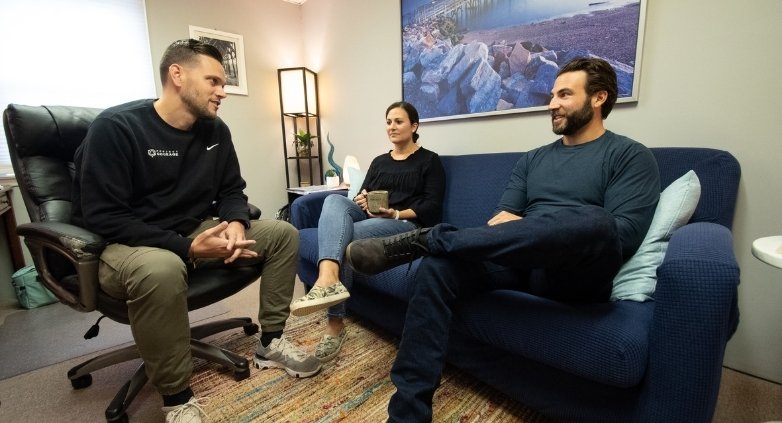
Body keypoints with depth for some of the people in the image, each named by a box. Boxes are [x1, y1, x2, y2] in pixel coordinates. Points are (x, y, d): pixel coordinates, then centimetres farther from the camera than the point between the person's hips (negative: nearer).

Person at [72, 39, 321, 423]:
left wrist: (235, 224, -16)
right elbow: (103, 217, -20)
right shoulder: (114, 127, -17)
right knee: (161, 270, -42)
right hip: (127, 244, -6)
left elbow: (231, 190, 7)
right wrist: (187, 248, -28)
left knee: (283, 234, -5)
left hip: (197, 232, 6)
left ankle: (270, 343, 4)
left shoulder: (215, 130, 1)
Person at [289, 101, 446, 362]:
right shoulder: (379, 162, 26)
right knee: (334, 200, -28)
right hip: (371, 219, 5)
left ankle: (335, 324, -28)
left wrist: (396, 214, -18)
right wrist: (361, 201, -8)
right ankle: (328, 279, -52)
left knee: (346, 235, -32)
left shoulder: (429, 160, 9)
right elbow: (363, 195, 18)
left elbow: (432, 206, -3)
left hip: (408, 225, -5)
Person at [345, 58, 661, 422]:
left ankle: (423, 239, -30)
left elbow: (624, 235, -9)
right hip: (522, 263, 4)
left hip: (579, 274, -3)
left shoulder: (630, 156, 5)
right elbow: (501, 220, 11)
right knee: (437, 267, -22)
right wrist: (530, 235, -12)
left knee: (593, 221, -37)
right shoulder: (533, 159, 19)